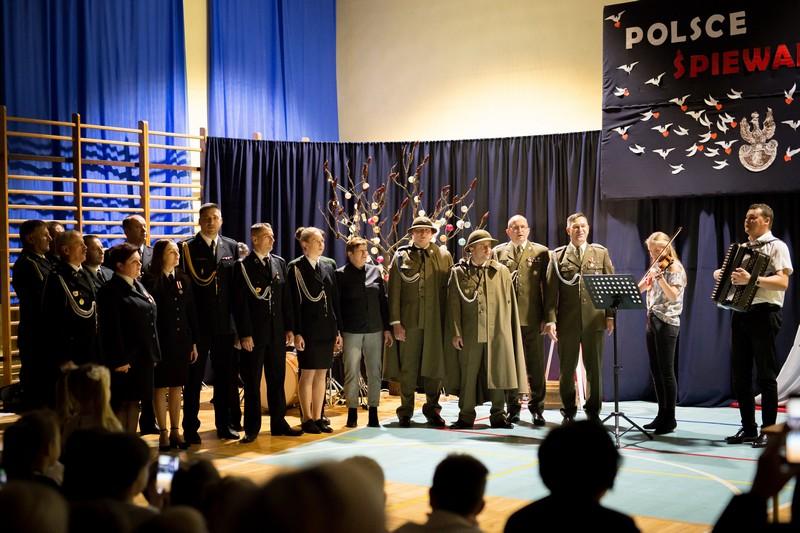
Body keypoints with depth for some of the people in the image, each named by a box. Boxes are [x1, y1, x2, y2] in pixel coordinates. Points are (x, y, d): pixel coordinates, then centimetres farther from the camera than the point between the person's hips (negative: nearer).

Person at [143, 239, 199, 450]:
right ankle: (163, 433, 9)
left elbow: (191, 312, 9)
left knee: (177, 387, 10)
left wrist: (194, 342, 6)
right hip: (160, 341, -4)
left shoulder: (183, 280, 9)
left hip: (181, 341, 4)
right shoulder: (150, 280, -6)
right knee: (161, 387, 2)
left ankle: (175, 431, 17)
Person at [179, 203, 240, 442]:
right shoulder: (187, 248, -4)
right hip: (197, 324, -3)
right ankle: (190, 428, 13)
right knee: (194, 378, 5)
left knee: (225, 377, 11)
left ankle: (224, 425, 22)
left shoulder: (231, 246, 7)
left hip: (224, 324, 3)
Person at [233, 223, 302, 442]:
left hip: (277, 333, 5)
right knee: (252, 382, 3)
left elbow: (286, 298, 11)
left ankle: (278, 423, 20)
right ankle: (252, 428, 10)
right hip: (254, 334, -5)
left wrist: (289, 327, 6)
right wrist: (244, 334, -13)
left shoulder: (280, 263, 9)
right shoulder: (243, 266, -6)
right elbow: (240, 303, -9)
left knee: (277, 380, 11)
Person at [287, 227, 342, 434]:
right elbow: (294, 302, -8)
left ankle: (318, 417, 13)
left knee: (321, 374, 8)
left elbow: (335, 300, 12)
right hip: (308, 329, -5)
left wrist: (337, 330, 8)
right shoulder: (296, 267, -4)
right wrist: (297, 333, -13)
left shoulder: (329, 267, 11)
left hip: (327, 328, 5)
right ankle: (307, 419, 7)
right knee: (308, 374, -1)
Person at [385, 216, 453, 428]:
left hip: (436, 321, 1)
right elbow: (394, 291, 2)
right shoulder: (401, 256, 5)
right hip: (409, 320, -1)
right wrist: (395, 321, -5)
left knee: (435, 367, 4)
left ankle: (432, 409, 17)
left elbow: (450, 290, 7)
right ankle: (406, 412, 14)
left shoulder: (444, 256, 9)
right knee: (407, 368, 3)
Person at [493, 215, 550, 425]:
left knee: (536, 365, 1)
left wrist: (547, 317, -3)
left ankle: (537, 408, 10)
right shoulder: (498, 252, 9)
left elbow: (547, 286, 3)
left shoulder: (541, 252, 6)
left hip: (532, 318, -1)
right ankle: (513, 408, 15)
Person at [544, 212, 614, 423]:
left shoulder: (601, 253, 9)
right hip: (567, 321, 0)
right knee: (567, 368, 6)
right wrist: (550, 319, -8)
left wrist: (610, 315, 0)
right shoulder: (558, 256, 5)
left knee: (594, 367, 4)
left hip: (594, 319, 1)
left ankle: (593, 410, 17)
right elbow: (551, 290, 0)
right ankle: (569, 411, 19)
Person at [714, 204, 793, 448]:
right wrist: (719, 274, 7)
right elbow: (729, 273, 30)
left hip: (764, 314, -7)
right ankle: (748, 428, 16)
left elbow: (783, 282, -17)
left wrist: (752, 279, -29)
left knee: (765, 375, -4)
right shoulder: (742, 248, 18)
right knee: (740, 374, 8)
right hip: (741, 313, 7)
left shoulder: (777, 246, -4)